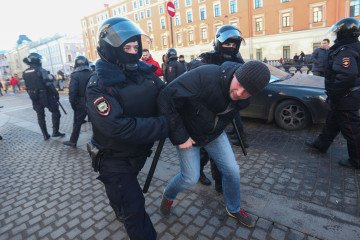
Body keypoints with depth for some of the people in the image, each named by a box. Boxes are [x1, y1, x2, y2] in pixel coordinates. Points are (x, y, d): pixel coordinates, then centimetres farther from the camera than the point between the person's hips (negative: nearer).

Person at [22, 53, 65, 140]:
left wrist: (32, 95, 17)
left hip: (34, 98, 6)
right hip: (46, 96, -6)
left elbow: (27, 87, 10)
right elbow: (49, 84, -19)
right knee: (55, 112, 8)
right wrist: (56, 94, -11)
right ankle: (55, 132, 4)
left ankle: (45, 135, 17)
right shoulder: (41, 70, -15)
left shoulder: (25, 73, 6)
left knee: (40, 116, 12)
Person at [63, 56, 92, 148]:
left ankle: (73, 141, 21)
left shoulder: (75, 75, -8)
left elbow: (72, 91, -13)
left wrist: (73, 104, -2)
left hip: (81, 103, -2)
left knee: (77, 123, 11)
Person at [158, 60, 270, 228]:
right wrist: (179, 137, -30)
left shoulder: (242, 96, -15)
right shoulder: (205, 76, -37)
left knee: (232, 171, 7)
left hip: (215, 134, 5)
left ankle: (233, 209, 37)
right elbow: (166, 98, -35)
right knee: (191, 178, 0)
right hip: (188, 134, -5)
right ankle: (168, 196, 35)